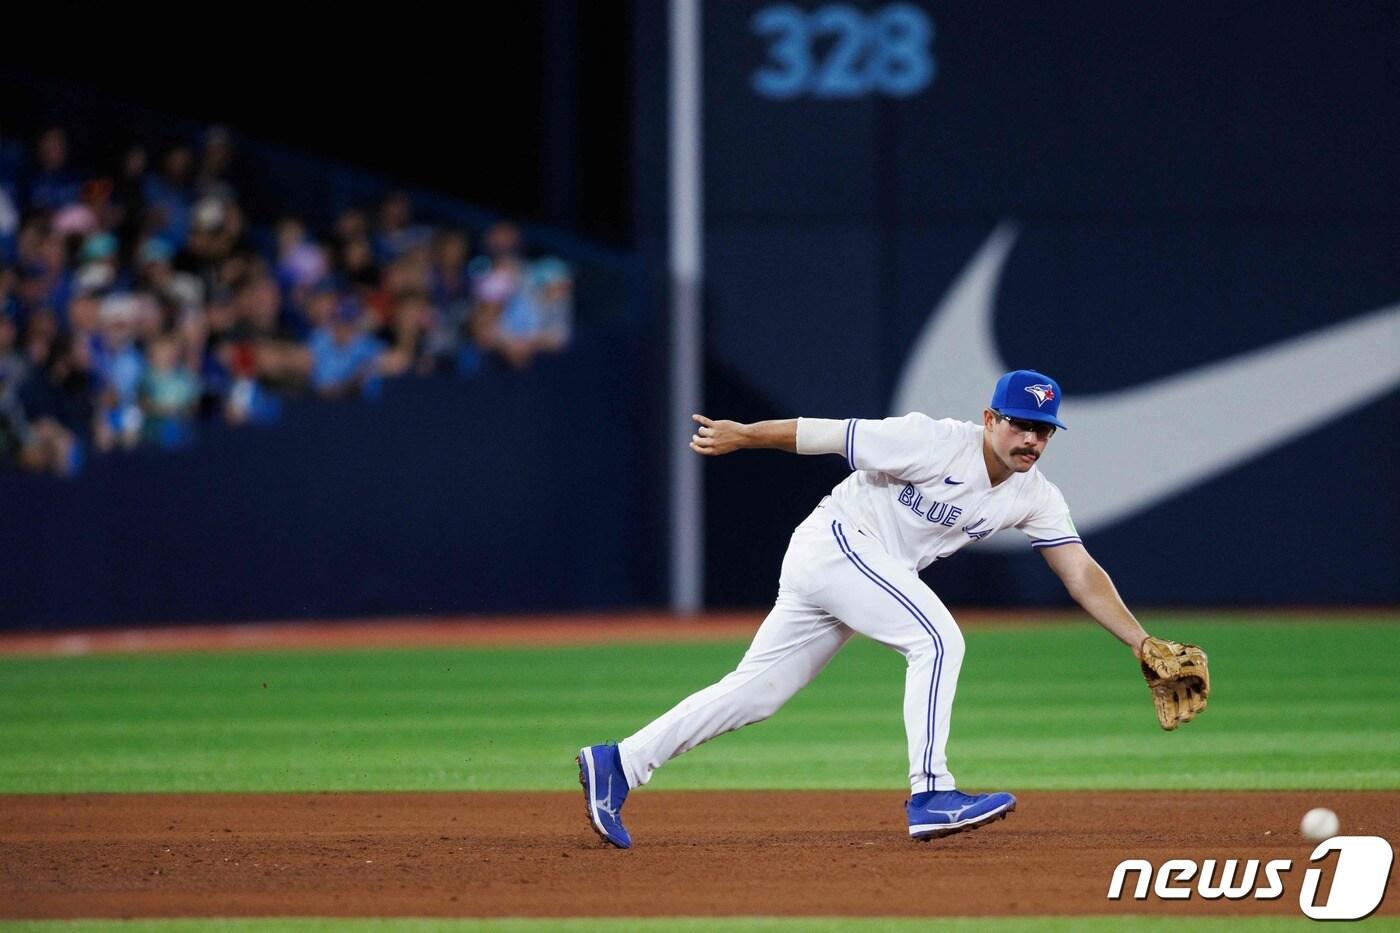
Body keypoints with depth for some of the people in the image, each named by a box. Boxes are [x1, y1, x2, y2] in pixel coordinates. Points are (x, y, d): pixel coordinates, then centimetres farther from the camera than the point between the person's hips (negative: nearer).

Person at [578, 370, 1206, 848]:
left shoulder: (1035, 497, 0)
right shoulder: (936, 443, -21)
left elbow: (1082, 575, -3)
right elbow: (827, 435, -15)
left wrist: (1142, 643, -14)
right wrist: (741, 435, -9)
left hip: (871, 570, 8)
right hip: (835, 541, -8)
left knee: (756, 692, 6)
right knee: (937, 639, -22)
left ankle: (617, 766, 8)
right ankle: (930, 795, -25)